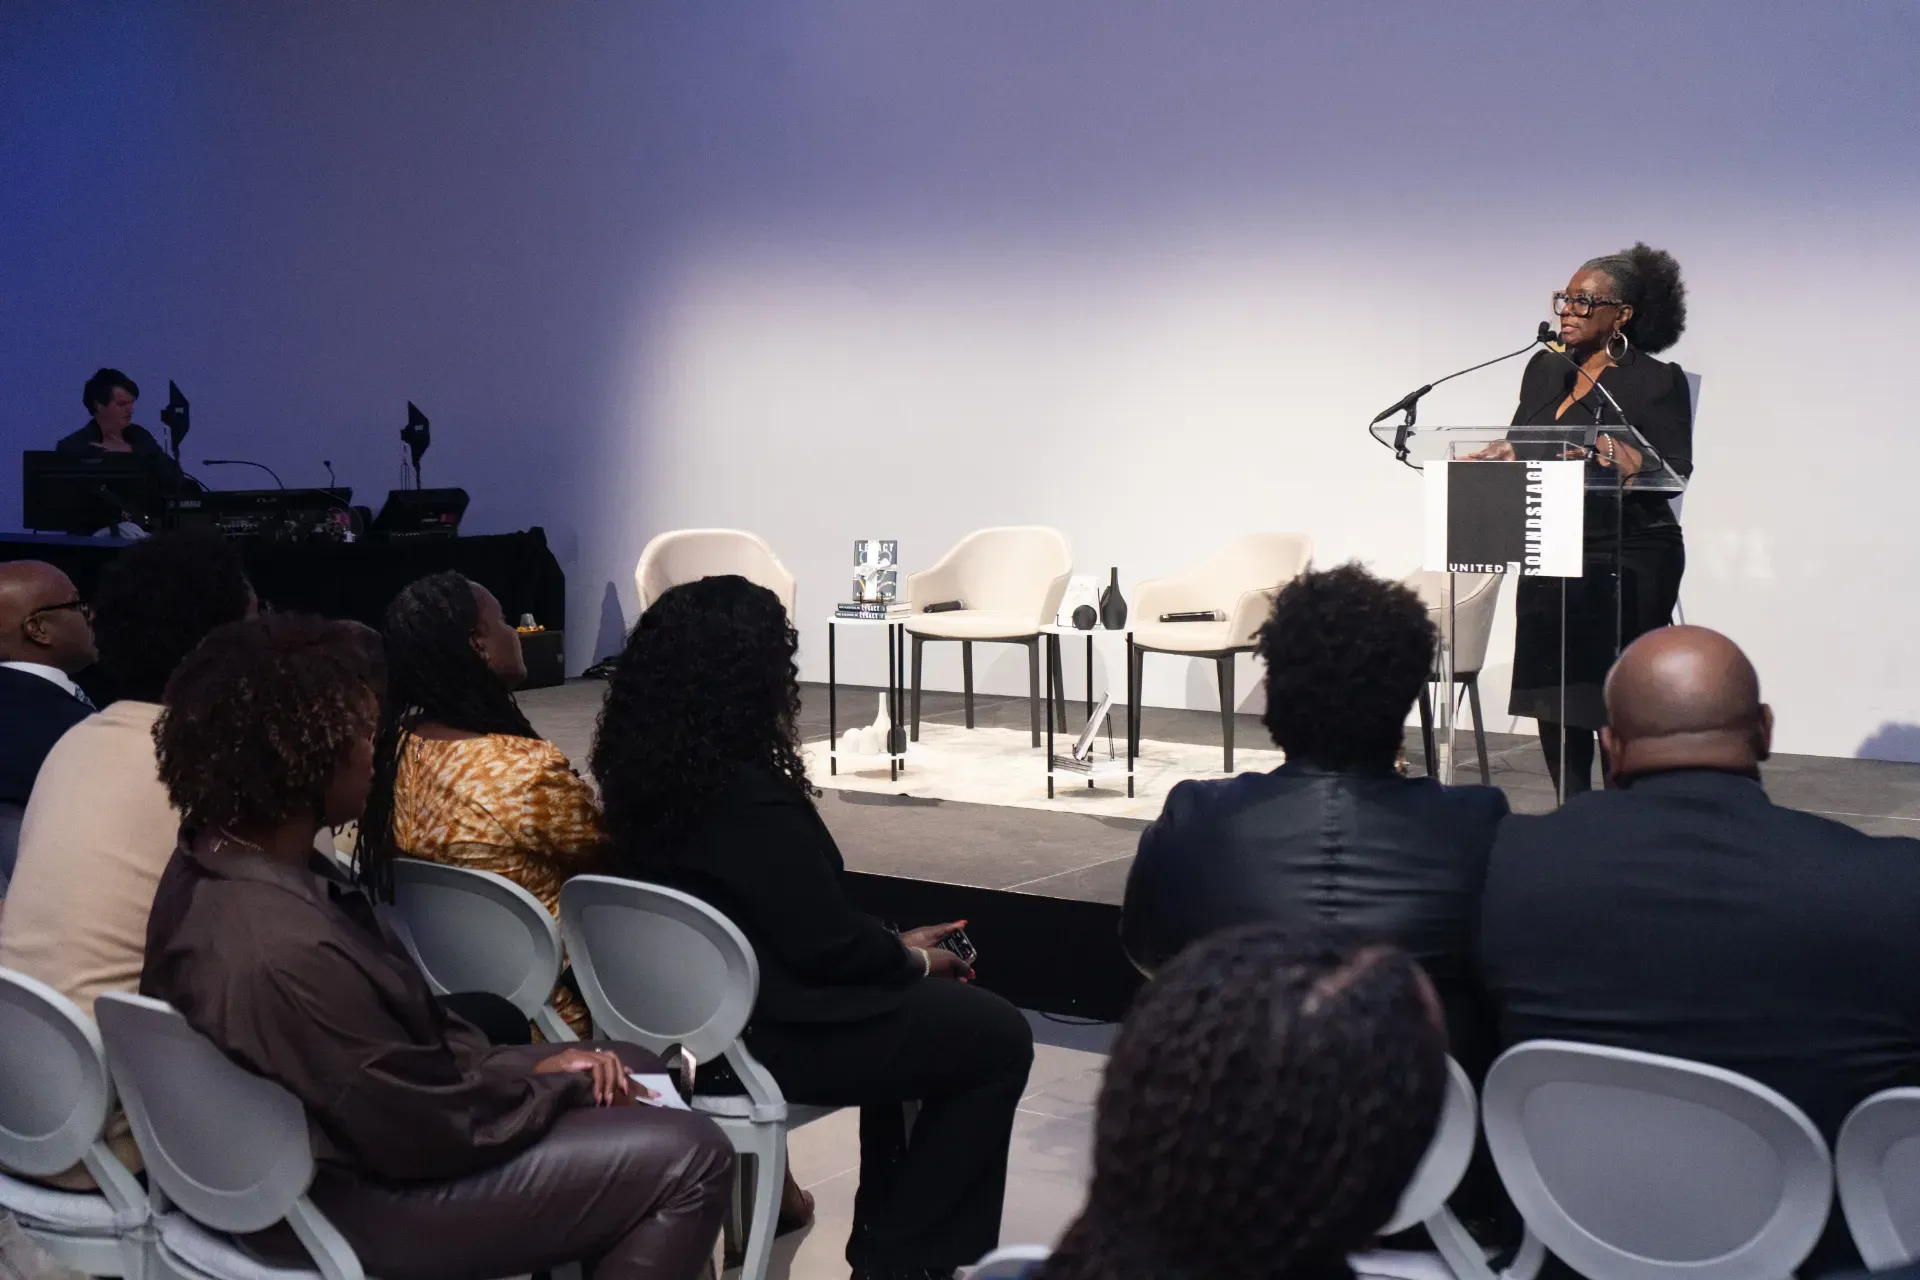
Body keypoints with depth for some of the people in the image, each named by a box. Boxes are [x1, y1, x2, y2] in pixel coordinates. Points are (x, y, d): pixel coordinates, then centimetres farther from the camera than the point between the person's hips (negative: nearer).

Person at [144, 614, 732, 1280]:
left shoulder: (222, 858, -3)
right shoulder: (281, 950, -35)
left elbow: (398, 1014, 8)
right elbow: (432, 1128, -24)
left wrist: (522, 1066, -2)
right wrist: (565, 1086, -8)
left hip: (344, 1129, 10)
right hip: (357, 1195, -10)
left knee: (638, 1071, 16)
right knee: (689, 1156, -9)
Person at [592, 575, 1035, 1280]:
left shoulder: (646, 772, 2)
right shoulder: (749, 798, -26)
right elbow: (826, 942, -20)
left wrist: (894, 944, 10)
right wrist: (912, 960, -1)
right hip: (765, 1031, -9)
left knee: (906, 998, 27)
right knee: (999, 1039, 5)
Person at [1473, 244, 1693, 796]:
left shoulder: (1657, 381, -4)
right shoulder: (1545, 368, 13)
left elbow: (1675, 471, -10)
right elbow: (1517, 446, 17)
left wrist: (1619, 456, -26)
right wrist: (1491, 456, -4)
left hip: (1627, 564, -6)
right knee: (1551, 697, 8)